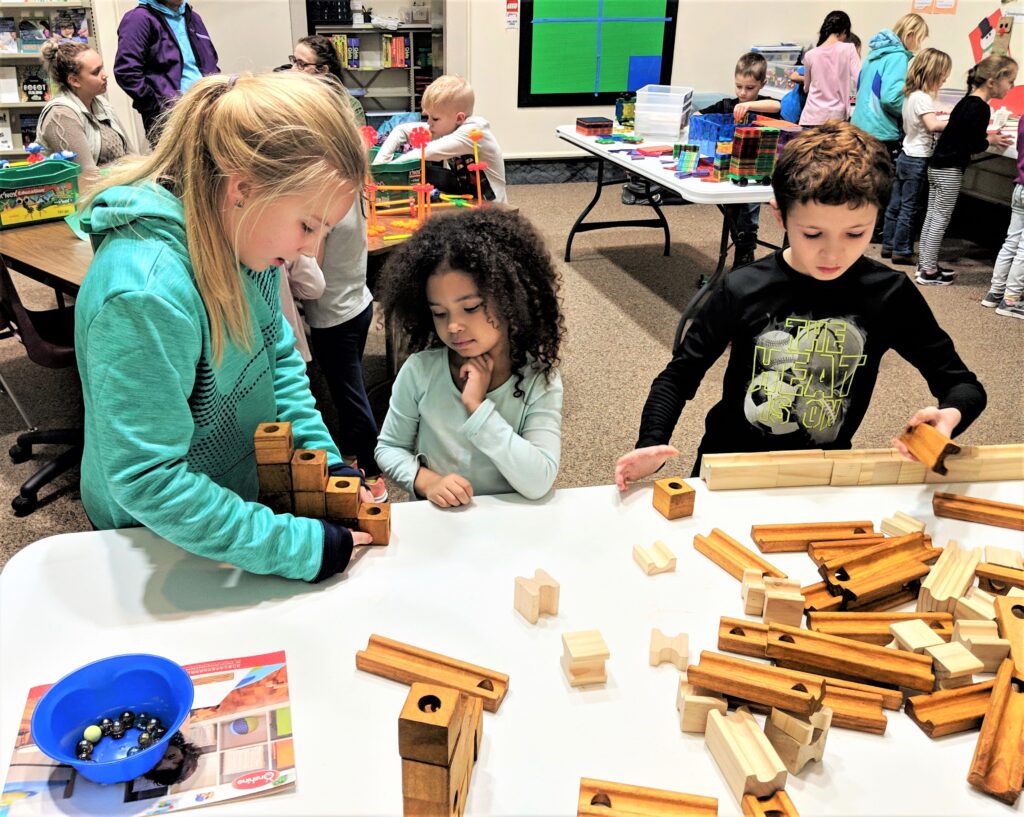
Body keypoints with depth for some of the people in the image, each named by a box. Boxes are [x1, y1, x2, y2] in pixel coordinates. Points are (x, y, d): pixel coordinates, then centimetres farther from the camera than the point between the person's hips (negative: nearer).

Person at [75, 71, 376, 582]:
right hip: (161, 540, -6)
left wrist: (325, 459, -7)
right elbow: (147, 480, -33)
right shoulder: (146, 294, -36)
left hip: (249, 490, 6)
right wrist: (298, 548, -30)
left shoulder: (243, 234, -12)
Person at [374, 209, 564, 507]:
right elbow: (389, 448, 5)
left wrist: (478, 406, -20)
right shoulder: (419, 371, -6)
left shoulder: (540, 383, -9)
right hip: (433, 519, 0)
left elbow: (538, 483, -18)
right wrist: (426, 480, -13)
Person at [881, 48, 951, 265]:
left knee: (896, 204, 13)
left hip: (906, 156, 9)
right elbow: (933, 125, -30)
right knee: (909, 208, -2)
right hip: (918, 160, -9)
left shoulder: (911, 95, 9)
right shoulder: (923, 98, -18)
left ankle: (889, 245, 20)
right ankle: (902, 251, 4)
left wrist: (933, 116, 12)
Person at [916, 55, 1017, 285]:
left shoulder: (968, 101, 9)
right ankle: (929, 271, 2)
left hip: (937, 164, 9)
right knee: (941, 218, -3)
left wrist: (987, 135, 6)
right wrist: (991, 140, -2)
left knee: (932, 215, 13)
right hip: (950, 169, -9)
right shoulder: (981, 108, -18)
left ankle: (925, 263, 20)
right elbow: (972, 146, -19)